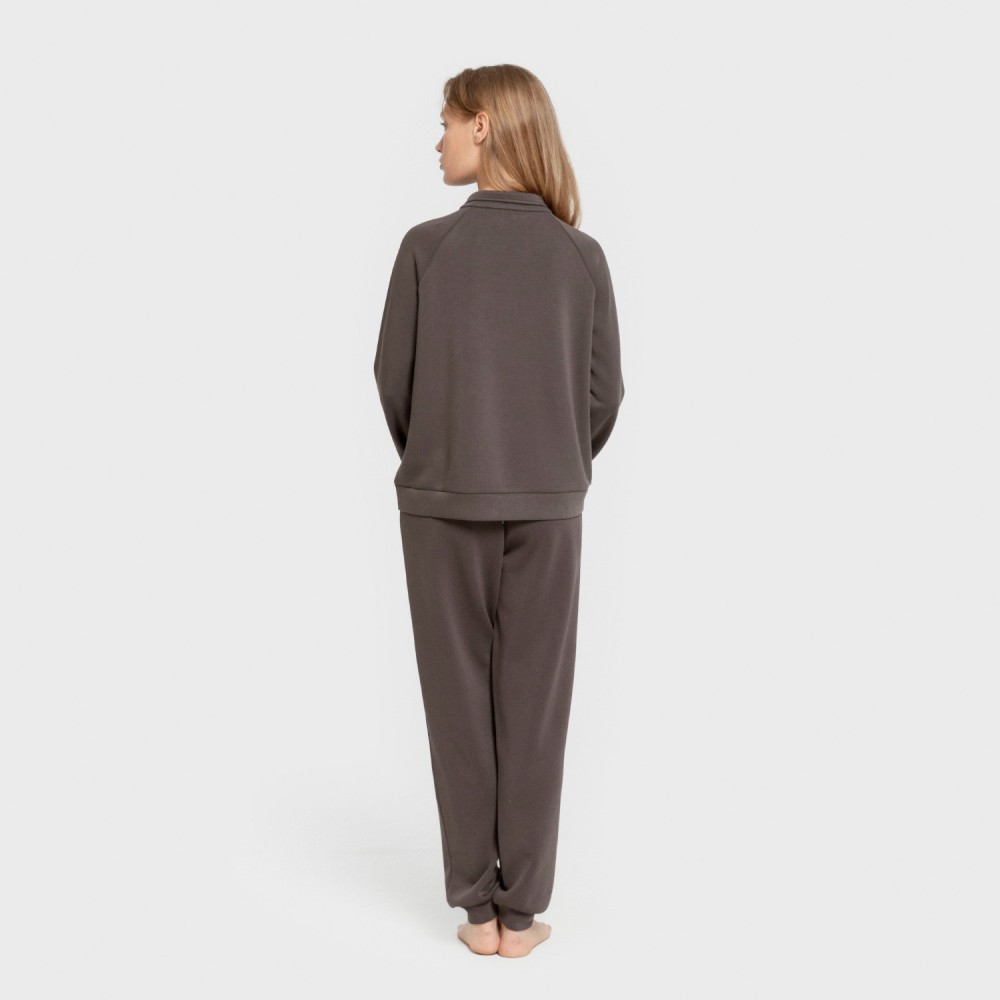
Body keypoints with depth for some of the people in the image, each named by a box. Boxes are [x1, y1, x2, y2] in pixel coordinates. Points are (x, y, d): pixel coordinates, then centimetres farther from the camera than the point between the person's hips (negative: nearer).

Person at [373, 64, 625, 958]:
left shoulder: (427, 246, -5)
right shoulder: (581, 255, -1)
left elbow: (395, 377, -3)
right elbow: (604, 389, 0)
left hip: (442, 503, -1)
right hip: (547, 507, 1)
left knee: (459, 700, 9)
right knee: (534, 705, 8)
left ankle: (477, 909, 17)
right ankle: (521, 912, 16)